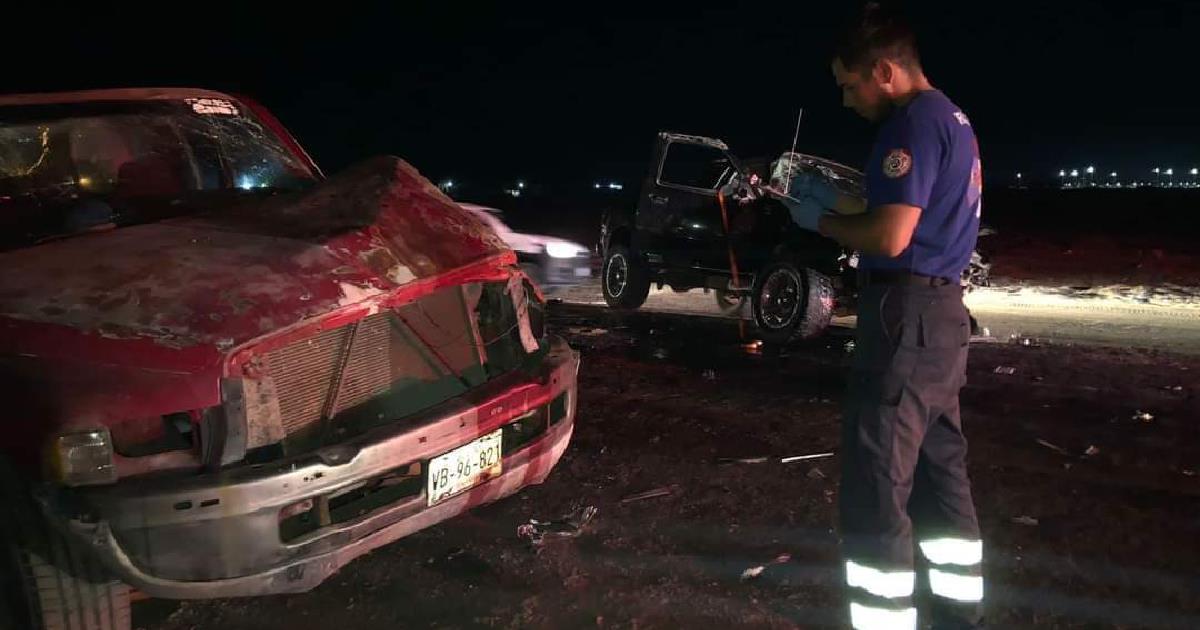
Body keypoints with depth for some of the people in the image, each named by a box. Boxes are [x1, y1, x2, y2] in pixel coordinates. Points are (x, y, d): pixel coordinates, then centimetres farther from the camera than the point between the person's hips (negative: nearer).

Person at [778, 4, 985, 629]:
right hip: (940, 312, 11)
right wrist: (833, 201, 16)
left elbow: (890, 238, -22)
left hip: (906, 315, -11)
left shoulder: (913, 123, -15)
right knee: (939, 473, 18)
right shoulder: (952, 119, 17)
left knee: (875, 486, -6)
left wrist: (821, 222, -6)